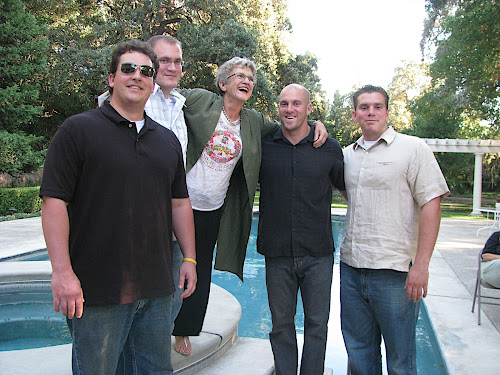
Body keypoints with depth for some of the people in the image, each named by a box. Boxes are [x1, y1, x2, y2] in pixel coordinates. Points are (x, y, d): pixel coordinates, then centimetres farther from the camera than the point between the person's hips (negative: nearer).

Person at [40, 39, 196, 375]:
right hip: (97, 288, -5)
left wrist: (190, 259, 12)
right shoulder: (79, 130, -4)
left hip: (157, 288, 5)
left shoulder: (168, 140, 13)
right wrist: (62, 271, -16)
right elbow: (54, 201, -10)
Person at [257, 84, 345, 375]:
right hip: (278, 253, 1)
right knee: (282, 324, 11)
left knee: (317, 324, 10)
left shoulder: (330, 148, 1)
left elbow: (347, 187, 13)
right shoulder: (264, 146, 2)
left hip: (318, 254, 0)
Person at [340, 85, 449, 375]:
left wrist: (421, 265, -17)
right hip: (351, 268, 5)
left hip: (395, 272, -5)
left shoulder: (413, 148, -4)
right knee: (358, 350, 16)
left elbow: (432, 204, -10)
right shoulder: (347, 154, 12)